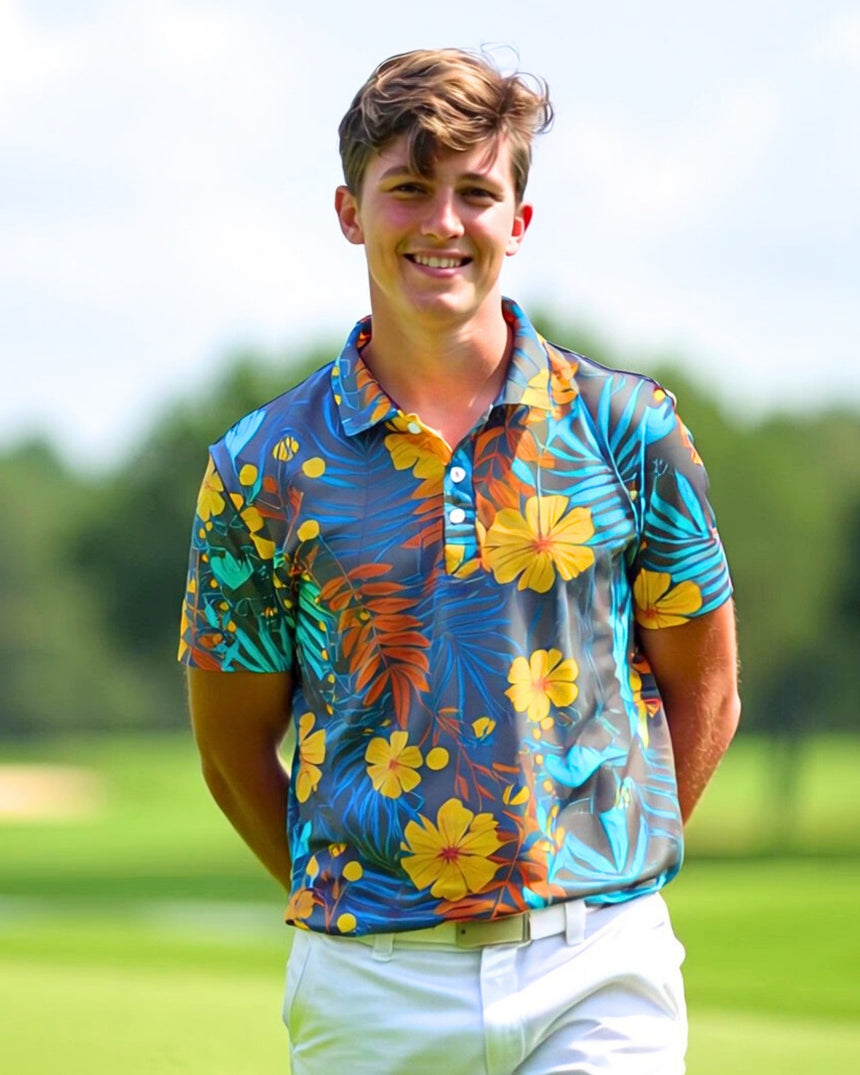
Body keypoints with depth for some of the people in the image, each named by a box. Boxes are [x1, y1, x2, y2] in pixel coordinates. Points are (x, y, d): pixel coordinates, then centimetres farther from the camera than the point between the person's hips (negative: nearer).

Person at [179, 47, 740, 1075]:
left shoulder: (628, 429, 3)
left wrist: (609, 870, 5)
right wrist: (344, 901, 3)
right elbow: (234, 750, 8)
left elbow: (703, 693, 11)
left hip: (600, 975, 0)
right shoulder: (264, 467, 2)